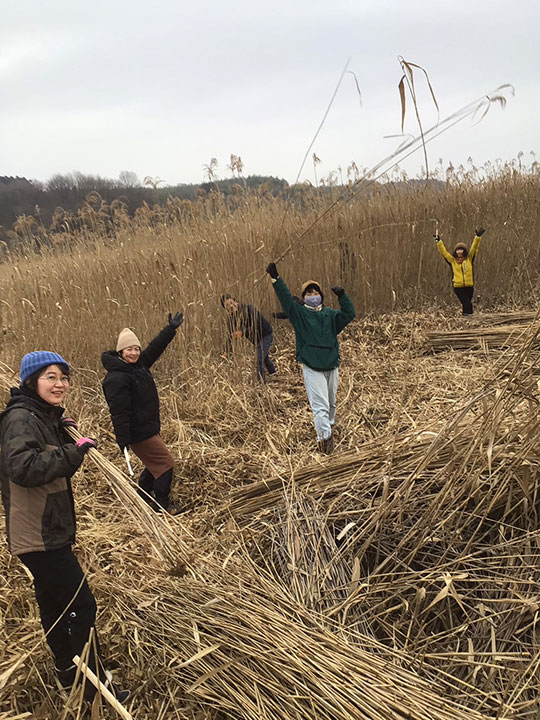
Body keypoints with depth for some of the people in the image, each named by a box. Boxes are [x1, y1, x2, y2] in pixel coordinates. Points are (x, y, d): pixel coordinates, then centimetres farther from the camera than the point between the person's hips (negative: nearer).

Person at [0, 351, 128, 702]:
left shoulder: (45, 417, 10)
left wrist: (64, 432, 5)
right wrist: (73, 450, -28)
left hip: (48, 531, 10)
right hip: (38, 535, -10)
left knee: (54, 604, 22)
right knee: (82, 606, -3)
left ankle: (68, 672, 38)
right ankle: (96, 687, 9)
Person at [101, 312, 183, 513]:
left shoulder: (139, 365, 5)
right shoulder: (117, 379, -25)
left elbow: (155, 348, 20)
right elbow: (119, 412, -26)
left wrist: (171, 329, 22)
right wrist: (123, 441, -25)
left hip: (149, 428, 10)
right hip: (139, 433, -10)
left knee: (154, 465, 22)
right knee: (165, 463, -4)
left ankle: (142, 500, 38)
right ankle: (161, 507, 6)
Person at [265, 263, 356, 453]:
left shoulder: (330, 314, 8)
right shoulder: (299, 313, 0)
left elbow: (349, 314, -6)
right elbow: (285, 298, -12)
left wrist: (342, 296, -19)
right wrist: (275, 279, -24)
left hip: (332, 367, 4)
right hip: (311, 368, -4)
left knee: (331, 402, 19)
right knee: (320, 405, -12)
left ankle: (328, 426, 40)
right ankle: (325, 436, -16)